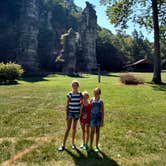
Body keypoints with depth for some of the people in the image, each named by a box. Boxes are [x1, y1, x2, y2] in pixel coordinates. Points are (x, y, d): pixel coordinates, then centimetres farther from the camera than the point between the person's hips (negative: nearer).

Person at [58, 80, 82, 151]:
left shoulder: (80, 94, 0)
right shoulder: (69, 94, -8)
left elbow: (81, 104, 8)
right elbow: (67, 105, -5)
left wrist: (81, 112, 3)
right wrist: (66, 115, -8)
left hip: (77, 113, 3)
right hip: (70, 112, -2)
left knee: (74, 128, 13)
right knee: (68, 128, -2)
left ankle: (73, 143, 25)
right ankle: (63, 144, 7)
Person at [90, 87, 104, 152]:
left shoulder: (101, 101, -5)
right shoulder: (92, 100, -2)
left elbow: (102, 112, -3)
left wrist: (102, 121, -6)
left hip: (98, 118, 0)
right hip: (92, 117, 1)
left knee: (97, 132, 9)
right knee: (92, 132, 6)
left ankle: (97, 146, 21)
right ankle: (91, 146, 17)